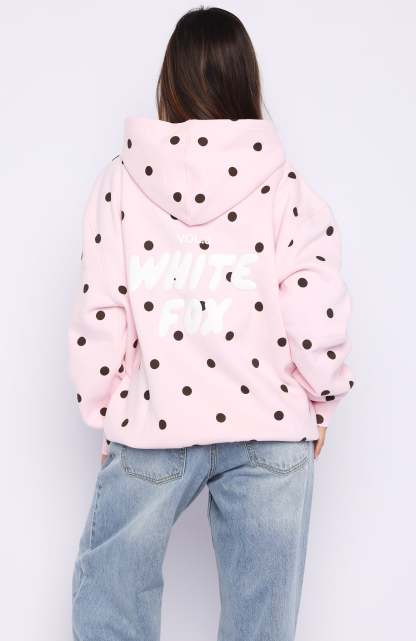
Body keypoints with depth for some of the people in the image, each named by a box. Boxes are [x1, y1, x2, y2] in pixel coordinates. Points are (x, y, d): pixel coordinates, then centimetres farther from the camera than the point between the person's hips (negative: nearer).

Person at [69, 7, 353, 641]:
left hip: (151, 430, 0)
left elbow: (99, 319, -4)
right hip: (269, 433, 1)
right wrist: (321, 406, 7)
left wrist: (103, 413, 10)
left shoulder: (123, 182, -3)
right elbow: (318, 326, -10)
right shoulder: (286, 189, -4)